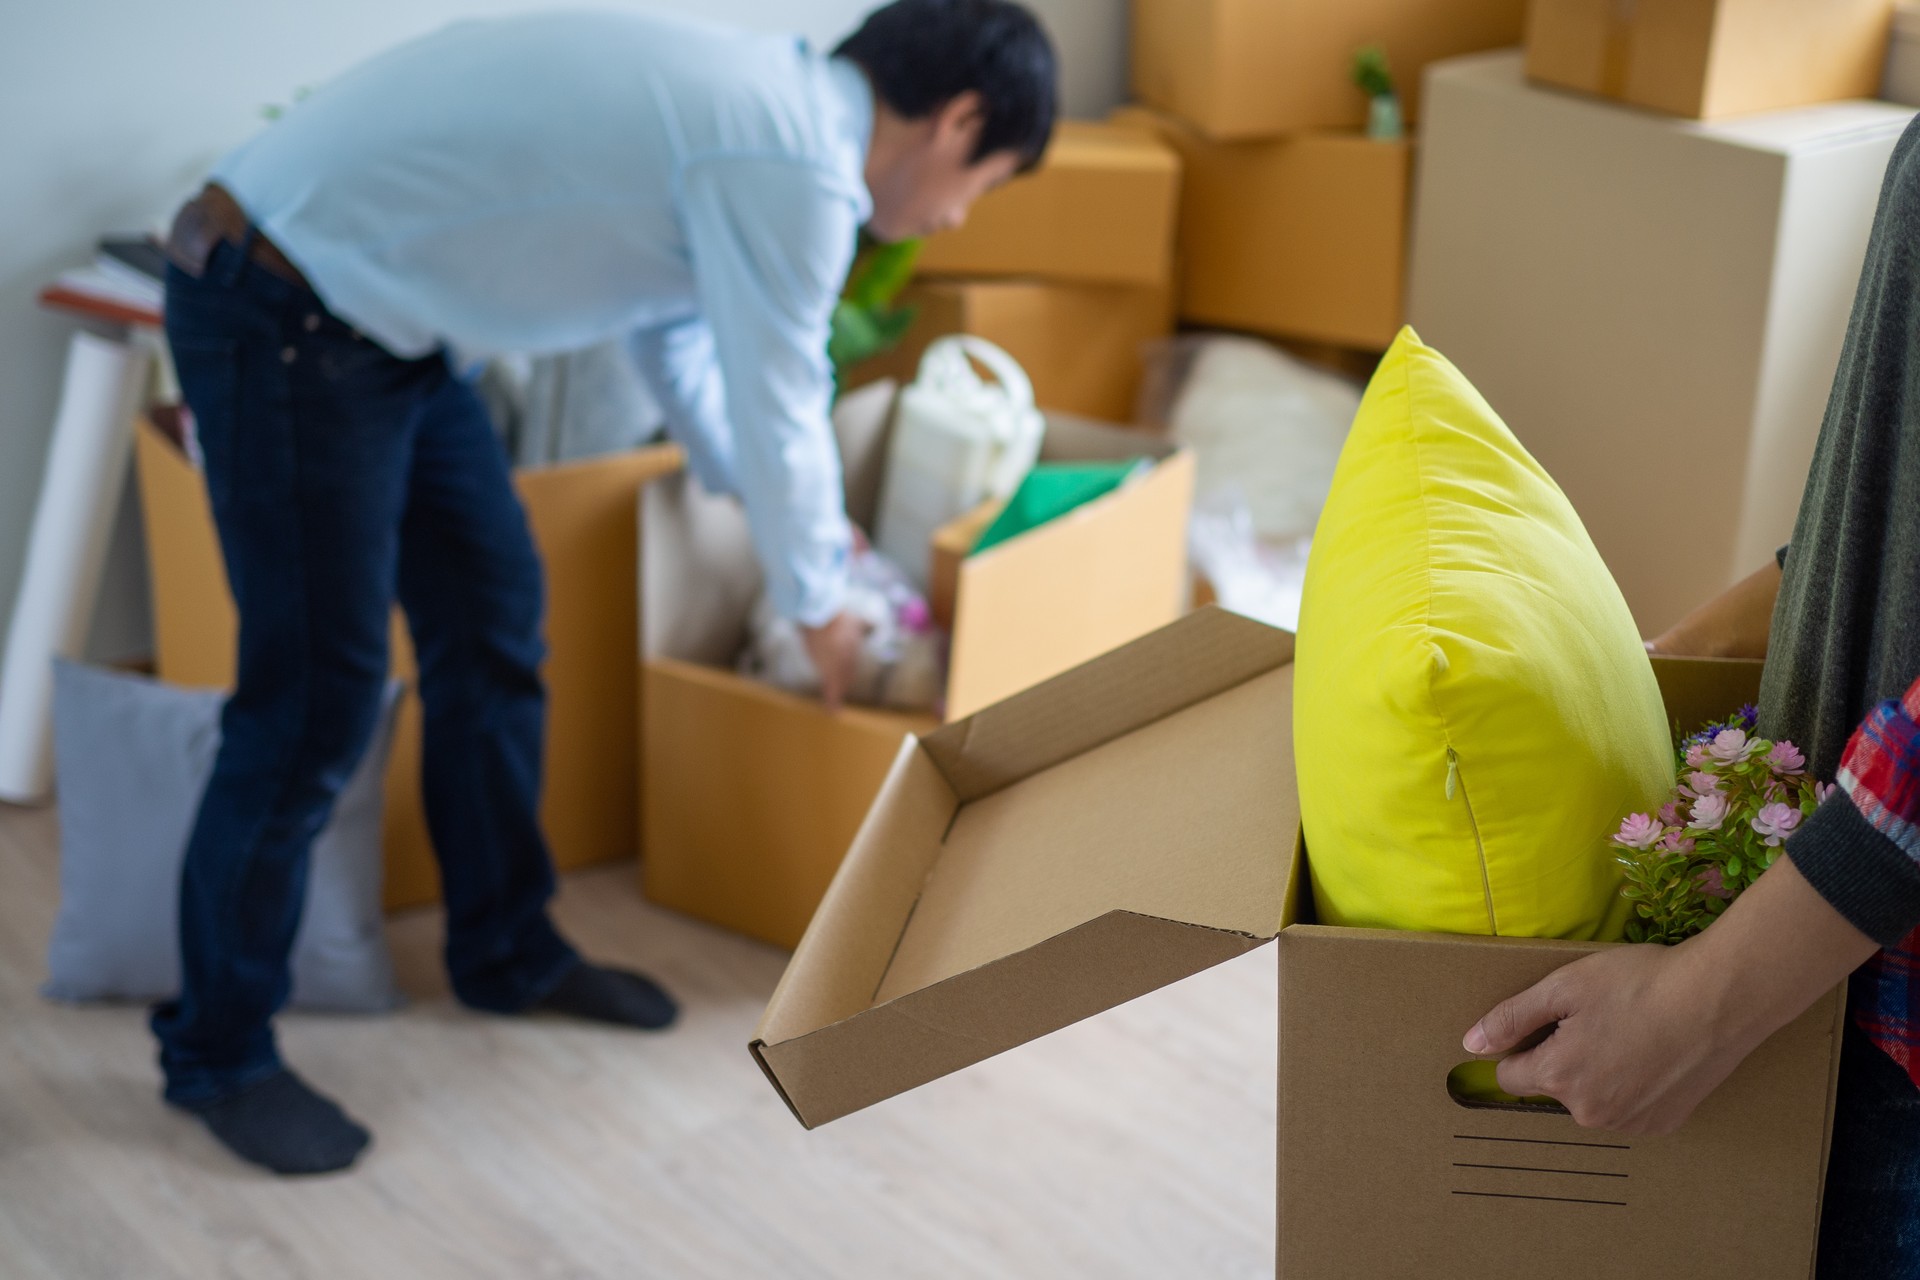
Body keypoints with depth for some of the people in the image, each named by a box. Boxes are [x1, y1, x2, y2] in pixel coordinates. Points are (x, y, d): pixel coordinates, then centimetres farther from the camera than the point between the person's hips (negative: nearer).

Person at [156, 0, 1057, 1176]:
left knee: (494, 620, 15)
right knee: (318, 698, -4)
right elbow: (778, 415, -11)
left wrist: (784, 504, 34)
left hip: (376, 316, 10)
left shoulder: (753, 103, 11)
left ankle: (509, 953, 32)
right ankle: (218, 1052, 13)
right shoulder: (796, 169, -20)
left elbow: (683, 344, 26)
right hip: (281, 317, -10)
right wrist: (822, 611, 6)